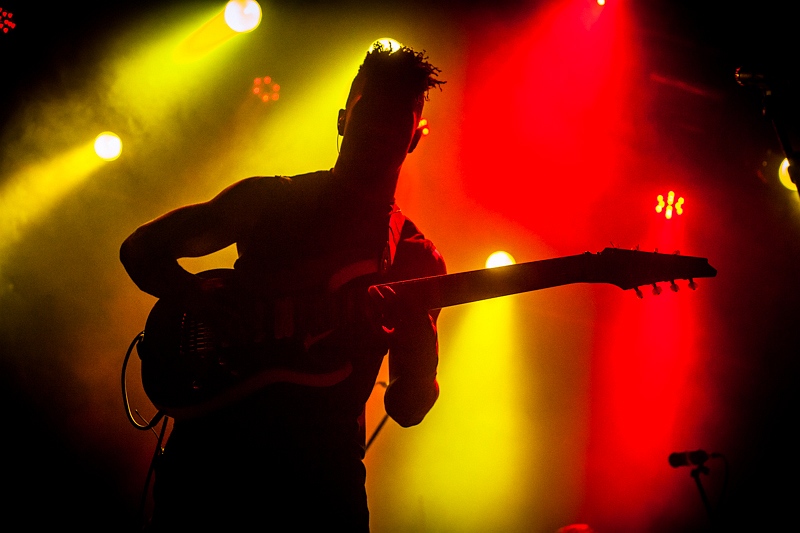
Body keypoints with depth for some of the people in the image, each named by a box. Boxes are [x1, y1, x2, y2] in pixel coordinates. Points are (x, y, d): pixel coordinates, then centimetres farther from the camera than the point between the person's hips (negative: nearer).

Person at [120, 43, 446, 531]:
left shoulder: (418, 260, 9)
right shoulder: (269, 200, 8)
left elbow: (408, 408, 6)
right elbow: (140, 249, 13)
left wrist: (415, 328, -16)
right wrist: (207, 300, -7)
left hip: (323, 470, 1)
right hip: (214, 446, 0)